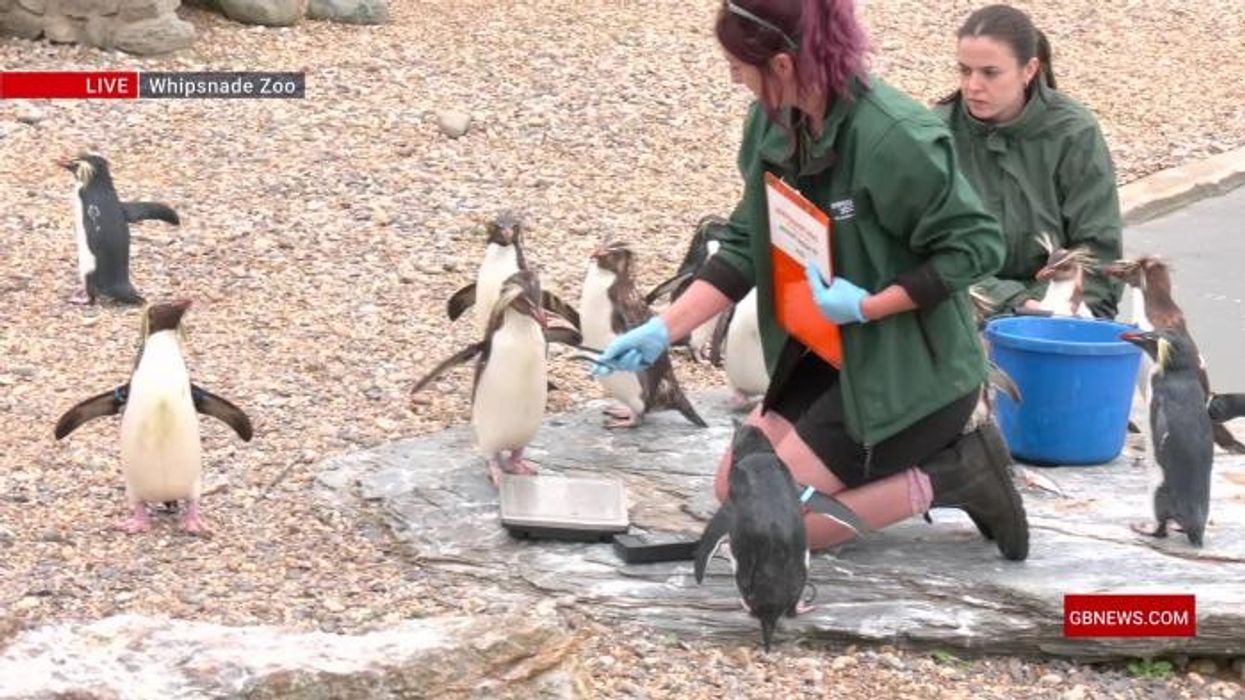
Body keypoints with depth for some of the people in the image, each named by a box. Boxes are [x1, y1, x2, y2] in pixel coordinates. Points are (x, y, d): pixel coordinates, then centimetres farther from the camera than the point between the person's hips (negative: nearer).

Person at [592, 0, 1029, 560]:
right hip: (829, 359, 8)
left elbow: (976, 244, -21)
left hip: (916, 372, -8)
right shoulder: (772, 123, -4)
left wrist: (868, 307, -26)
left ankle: (952, 475, 0)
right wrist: (664, 329, -5)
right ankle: (912, 456, 14)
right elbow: (745, 245, 3)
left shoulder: (894, 139, -28)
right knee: (735, 491, 10)